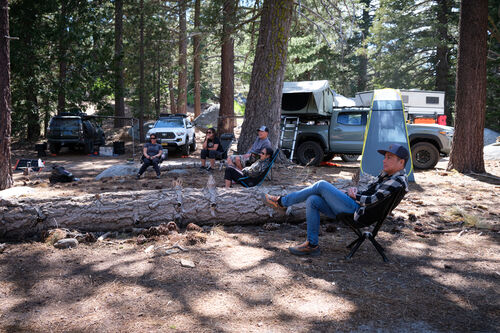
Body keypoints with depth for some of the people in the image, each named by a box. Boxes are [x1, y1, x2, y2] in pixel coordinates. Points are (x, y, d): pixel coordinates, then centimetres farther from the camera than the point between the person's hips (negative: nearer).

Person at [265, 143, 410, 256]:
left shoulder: (398, 180, -10)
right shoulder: (385, 175, 21)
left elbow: (374, 199, -19)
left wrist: (355, 196, -4)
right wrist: (353, 190, 3)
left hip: (358, 211, -10)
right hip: (354, 207, 10)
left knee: (322, 185, -12)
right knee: (312, 201, -3)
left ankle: (282, 202, 0)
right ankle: (312, 245, 0)